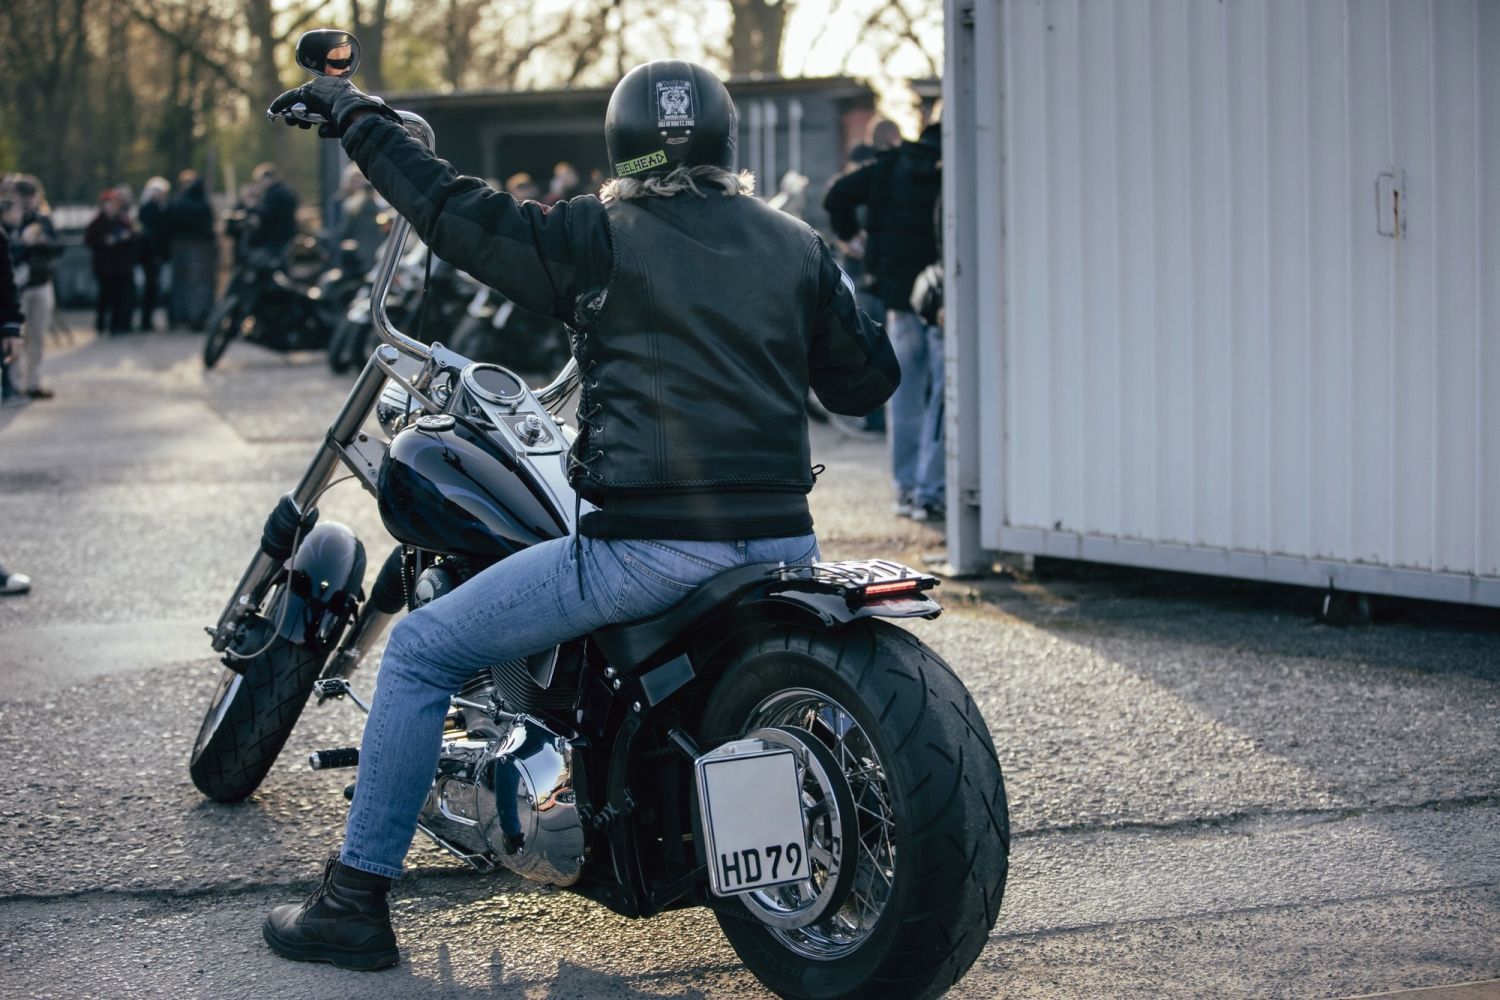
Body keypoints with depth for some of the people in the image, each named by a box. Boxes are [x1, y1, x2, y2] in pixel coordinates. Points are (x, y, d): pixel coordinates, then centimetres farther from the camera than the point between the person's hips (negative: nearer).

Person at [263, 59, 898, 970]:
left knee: (420, 650, 9)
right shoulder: (797, 246, 10)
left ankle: (357, 901, 9)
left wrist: (355, 115, 13)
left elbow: (457, 211, 1)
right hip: (783, 542, 6)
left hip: (649, 544, -5)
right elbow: (868, 382, 16)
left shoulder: (600, 237, -2)